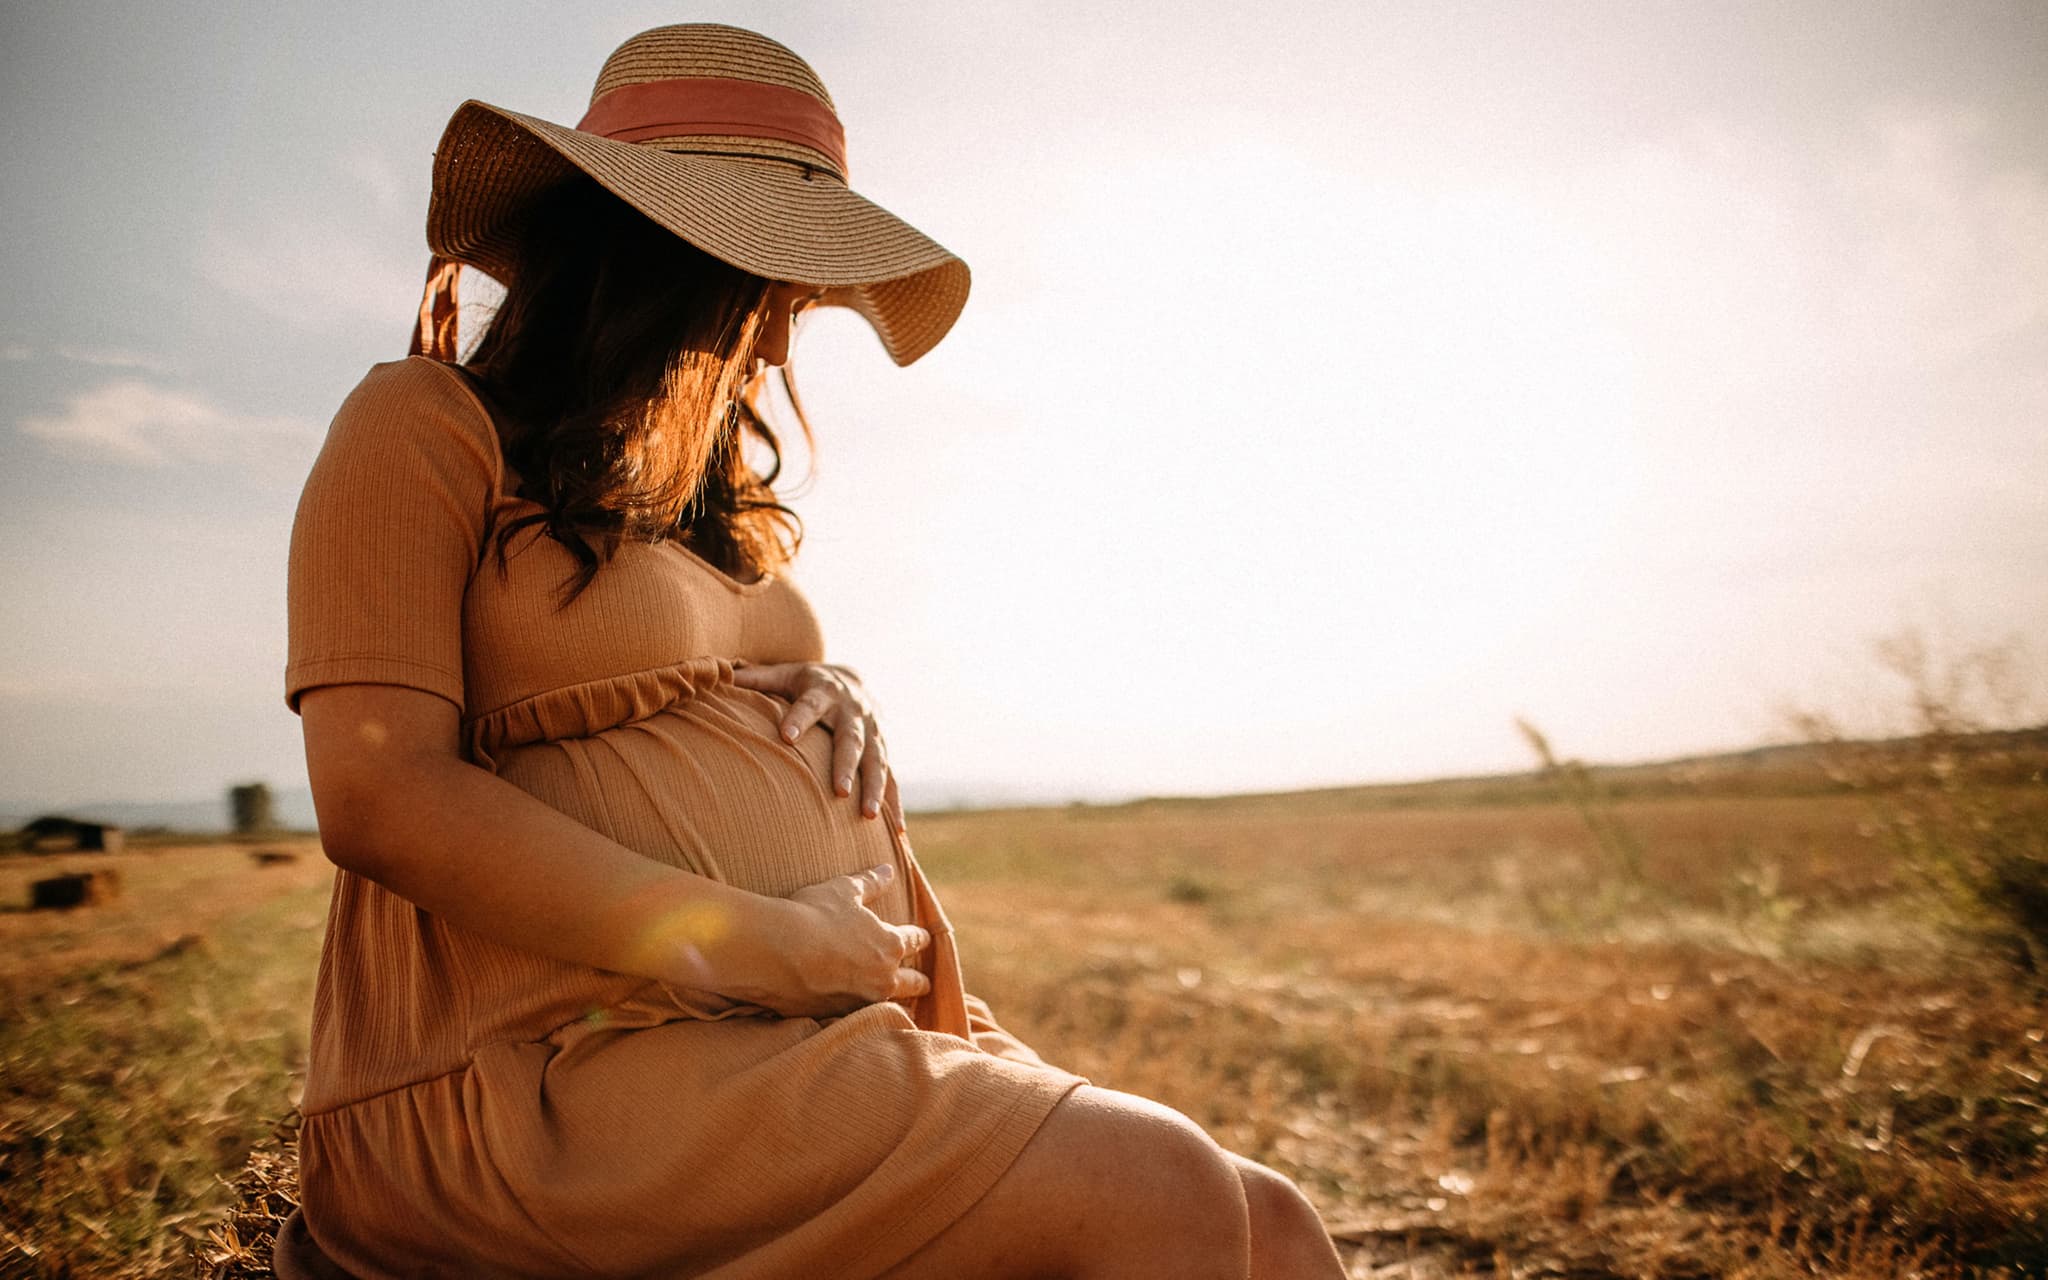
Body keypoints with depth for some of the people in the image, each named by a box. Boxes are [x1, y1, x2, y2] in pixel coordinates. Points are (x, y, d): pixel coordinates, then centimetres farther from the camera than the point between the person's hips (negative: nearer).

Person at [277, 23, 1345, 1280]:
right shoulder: (425, 427, 0)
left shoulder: (719, 511, 23)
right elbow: (380, 798, -12)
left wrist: (839, 704, 1)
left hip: (818, 1049, 7)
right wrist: (758, 945, -15)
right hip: (553, 1070, -6)